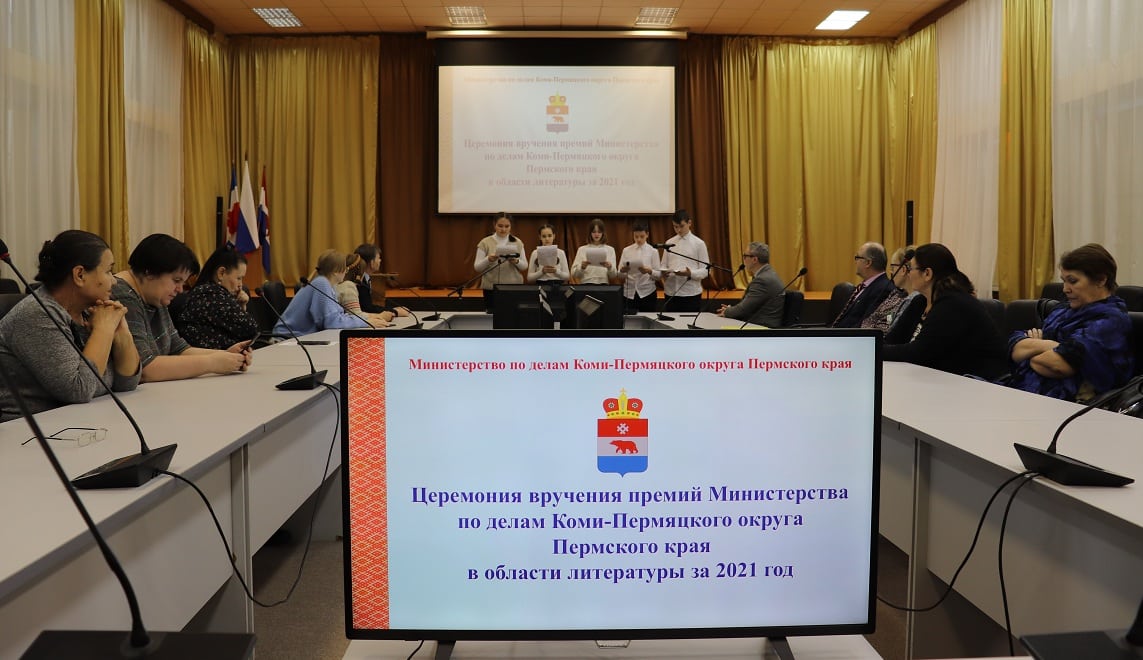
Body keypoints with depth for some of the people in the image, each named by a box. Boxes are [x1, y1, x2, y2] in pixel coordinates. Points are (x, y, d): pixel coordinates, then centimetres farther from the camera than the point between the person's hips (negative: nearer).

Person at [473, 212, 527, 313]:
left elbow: (525, 266, 8)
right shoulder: (485, 243, 1)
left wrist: (516, 261, -13)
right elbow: (477, 267, 0)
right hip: (491, 289, -1)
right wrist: (488, 259, -19)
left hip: (514, 288, 1)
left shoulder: (518, 243, 8)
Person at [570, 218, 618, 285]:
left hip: (603, 285, 0)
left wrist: (609, 267, -18)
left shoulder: (610, 250, 8)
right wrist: (582, 267, -19)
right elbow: (574, 274, 0)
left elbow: (613, 275, 2)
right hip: (586, 285, 0)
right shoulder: (582, 249, 7)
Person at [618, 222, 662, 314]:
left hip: (647, 292, -1)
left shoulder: (653, 251, 1)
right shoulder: (626, 250, 5)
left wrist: (649, 271, -21)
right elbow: (619, 275, 3)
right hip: (629, 293, 1)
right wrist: (622, 271, -18)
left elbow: (658, 275, -2)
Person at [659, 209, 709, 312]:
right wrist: (663, 273, -12)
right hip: (670, 293, 3)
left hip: (691, 294, -3)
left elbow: (705, 270, -3)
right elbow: (664, 265, 12)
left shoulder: (698, 243, -1)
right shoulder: (669, 243, 9)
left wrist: (690, 273, -22)